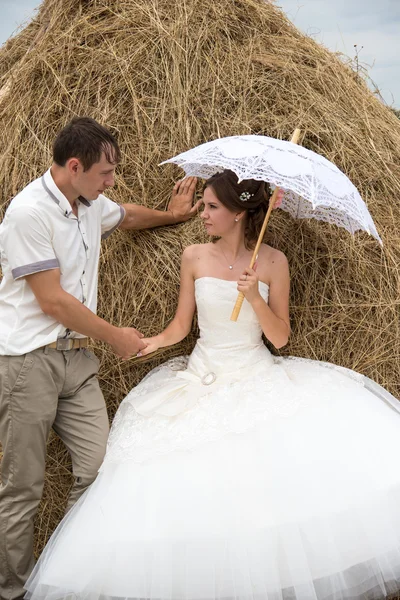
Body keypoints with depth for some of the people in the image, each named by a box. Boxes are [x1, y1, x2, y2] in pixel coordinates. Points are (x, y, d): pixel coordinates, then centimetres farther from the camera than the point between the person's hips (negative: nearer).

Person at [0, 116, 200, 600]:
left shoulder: (91, 205, 10)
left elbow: (126, 216, 36)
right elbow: (52, 301, -17)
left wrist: (170, 214, 32)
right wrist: (115, 337, -8)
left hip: (76, 358, 7)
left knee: (99, 469, -2)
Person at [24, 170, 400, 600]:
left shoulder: (272, 262, -2)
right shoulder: (195, 258, 3)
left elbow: (280, 338, -2)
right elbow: (180, 326, 7)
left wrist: (255, 297, -16)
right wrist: (145, 343, -10)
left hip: (258, 378, -1)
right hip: (203, 382, 2)